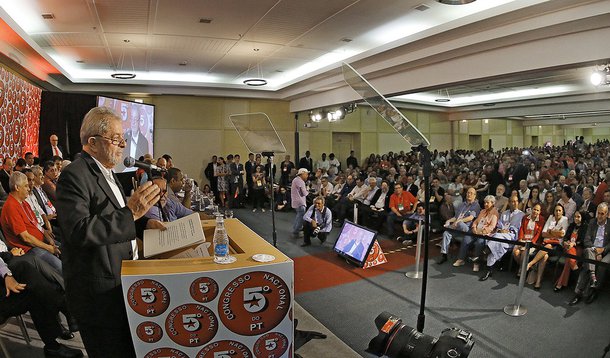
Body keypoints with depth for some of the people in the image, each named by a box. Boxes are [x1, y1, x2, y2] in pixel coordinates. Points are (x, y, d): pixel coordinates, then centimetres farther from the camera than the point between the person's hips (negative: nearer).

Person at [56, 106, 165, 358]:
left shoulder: (106, 173, 12)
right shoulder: (75, 175, -18)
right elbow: (79, 231, -29)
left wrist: (143, 222, 5)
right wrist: (130, 213, -32)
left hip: (121, 283, 9)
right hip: (100, 294, -9)